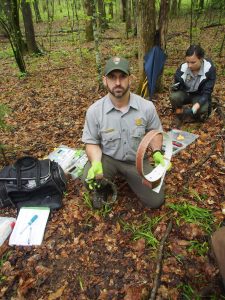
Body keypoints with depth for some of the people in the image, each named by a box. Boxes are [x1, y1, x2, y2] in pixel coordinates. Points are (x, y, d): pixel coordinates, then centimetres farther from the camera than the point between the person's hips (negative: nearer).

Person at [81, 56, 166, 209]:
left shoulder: (147, 107, -13)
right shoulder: (94, 110, -15)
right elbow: (92, 142, -8)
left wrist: (157, 152, -15)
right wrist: (96, 164, -27)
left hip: (137, 160, 2)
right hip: (108, 158, -1)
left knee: (156, 201, -3)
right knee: (89, 179, -32)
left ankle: (129, 177, 26)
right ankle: (102, 188, 9)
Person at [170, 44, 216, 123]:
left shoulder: (209, 69, -24)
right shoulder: (182, 68, -21)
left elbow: (207, 92, -24)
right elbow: (177, 85, -5)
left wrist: (194, 108, -42)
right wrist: (176, 87, -33)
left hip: (199, 96, -1)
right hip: (185, 93, 2)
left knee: (202, 109, -33)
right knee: (174, 97, -32)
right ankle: (180, 112, -2)